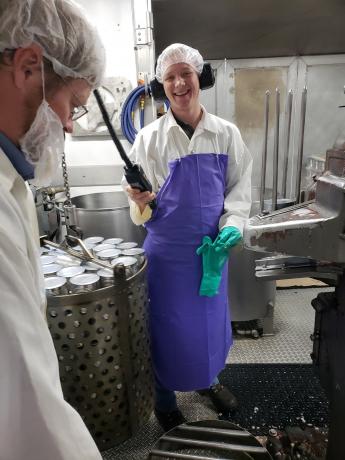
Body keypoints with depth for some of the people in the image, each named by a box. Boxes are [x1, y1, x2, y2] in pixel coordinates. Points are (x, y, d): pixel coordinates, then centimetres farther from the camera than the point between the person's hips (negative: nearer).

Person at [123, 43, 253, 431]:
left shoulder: (226, 133, -1)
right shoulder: (149, 138, -7)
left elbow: (240, 186, 3)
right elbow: (144, 209, -7)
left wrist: (231, 226, -12)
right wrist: (141, 201, -28)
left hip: (212, 248, 3)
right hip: (167, 252, -2)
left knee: (210, 319, 19)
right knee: (168, 327, 9)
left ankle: (208, 379, 49)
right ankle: (164, 400, 37)